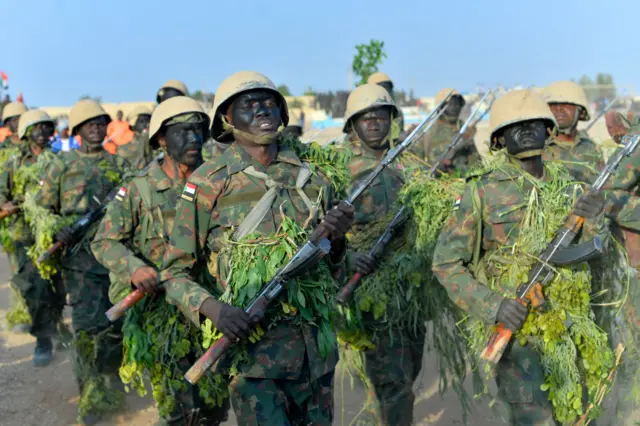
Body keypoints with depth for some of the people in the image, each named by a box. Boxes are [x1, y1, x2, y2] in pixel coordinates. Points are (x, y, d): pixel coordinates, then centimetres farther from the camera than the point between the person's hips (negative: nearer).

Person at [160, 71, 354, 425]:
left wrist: (336, 238, -5)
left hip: (316, 348, 5)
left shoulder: (312, 179, 7)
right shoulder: (209, 183, -5)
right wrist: (213, 309, -20)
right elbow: (174, 273, -2)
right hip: (252, 345, -4)